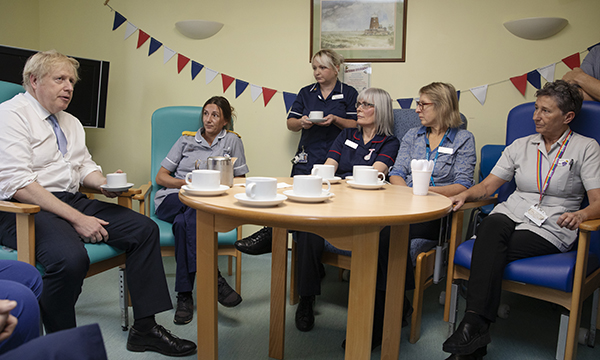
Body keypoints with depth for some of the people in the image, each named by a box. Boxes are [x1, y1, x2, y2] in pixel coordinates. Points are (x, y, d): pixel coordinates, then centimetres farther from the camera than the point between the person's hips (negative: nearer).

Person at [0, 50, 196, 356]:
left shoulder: (71, 122, 19)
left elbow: (85, 166, 23)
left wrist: (105, 185, -2)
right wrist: (77, 219, -22)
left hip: (73, 202, 8)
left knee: (144, 228, -9)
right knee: (70, 258, -37)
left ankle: (144, 328, -4)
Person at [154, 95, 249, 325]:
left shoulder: (232, 141, 11)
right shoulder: (187, 139, 16)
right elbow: (160, 177, 12)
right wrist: (187, 183, -7)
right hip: (172, 199, 1)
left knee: (184, 222, -35)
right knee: (193, 207, -35)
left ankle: (184, 295, -31)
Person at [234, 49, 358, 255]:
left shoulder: (348, 94, 8)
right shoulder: (305, 93, 18)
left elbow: (357, 126, 3)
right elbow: (290, 124, 17)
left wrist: (335, 120, -14)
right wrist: (301, 122, -6)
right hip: (306, 158, 3)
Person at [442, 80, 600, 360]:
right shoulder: (521, 146, 16)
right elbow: (487, 186, 12)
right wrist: (465, 195, -9)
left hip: (550, 229, -3)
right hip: (512, 214, 3)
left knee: (489, 252, -31)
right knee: (491, 226, -35)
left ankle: (473, 324, -27)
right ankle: (476, 326, -39)